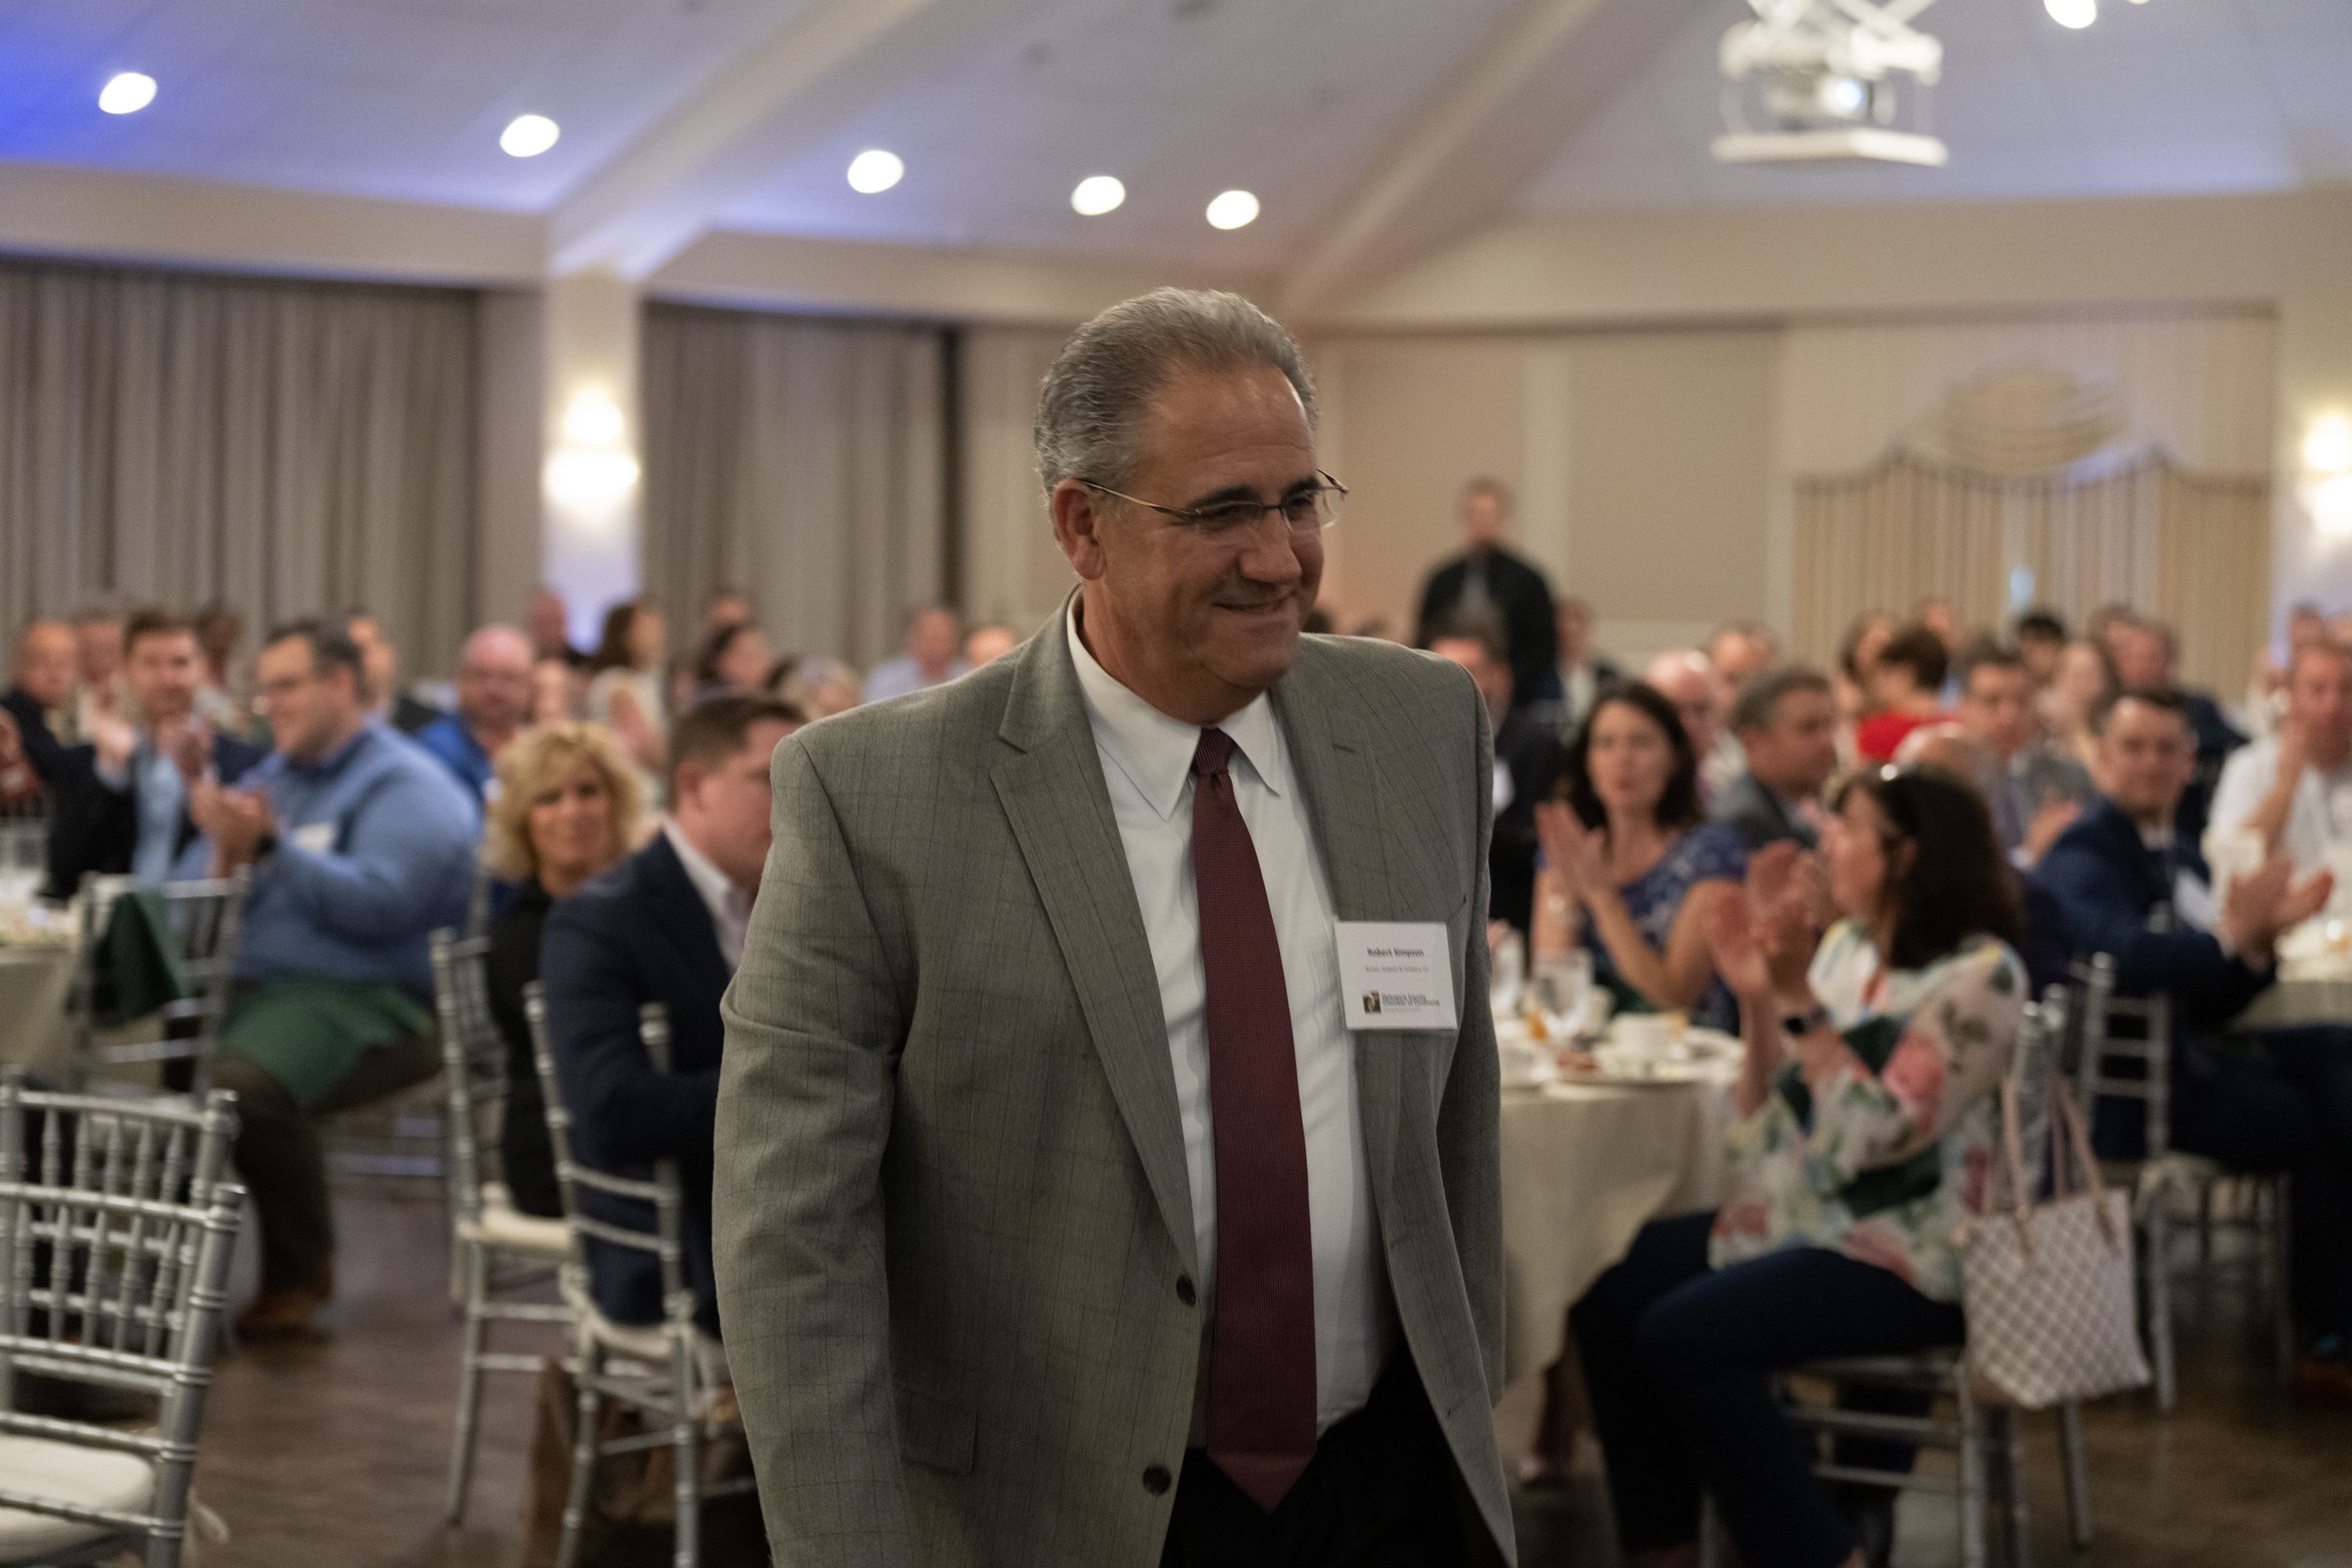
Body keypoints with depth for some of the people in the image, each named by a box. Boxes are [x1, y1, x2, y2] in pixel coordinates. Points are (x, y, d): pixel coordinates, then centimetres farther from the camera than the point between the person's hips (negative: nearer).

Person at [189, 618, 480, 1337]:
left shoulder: (405, 786, -3)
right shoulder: (274, 775, 20)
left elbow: (378, 906, -19)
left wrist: (271, 846, -21)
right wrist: (226, 854, -6)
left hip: (366, 1000, -7)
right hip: (251, 987, 7)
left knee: (243, 1084, -35)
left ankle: (300, 1271, -12)